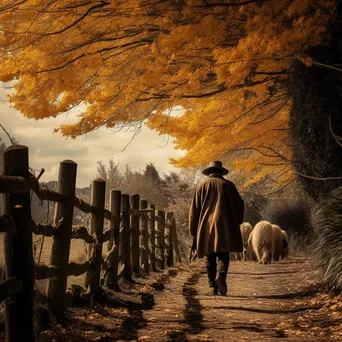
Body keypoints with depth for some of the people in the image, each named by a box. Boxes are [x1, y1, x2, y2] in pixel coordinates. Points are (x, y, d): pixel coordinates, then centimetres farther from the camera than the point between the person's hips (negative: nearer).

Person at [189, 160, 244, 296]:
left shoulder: (202, 185, 8)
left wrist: (193, 230, 10)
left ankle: (212, 287, 4)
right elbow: (239, 205, 7)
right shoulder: (228, 185, 7)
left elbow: (194, 209, 5)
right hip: (224, 225, -1)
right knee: (223, 254, -1)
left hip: (206, 226, 1)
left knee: (210, 257, 7)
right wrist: (236, 222, 21)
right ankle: (221, 275, -28)